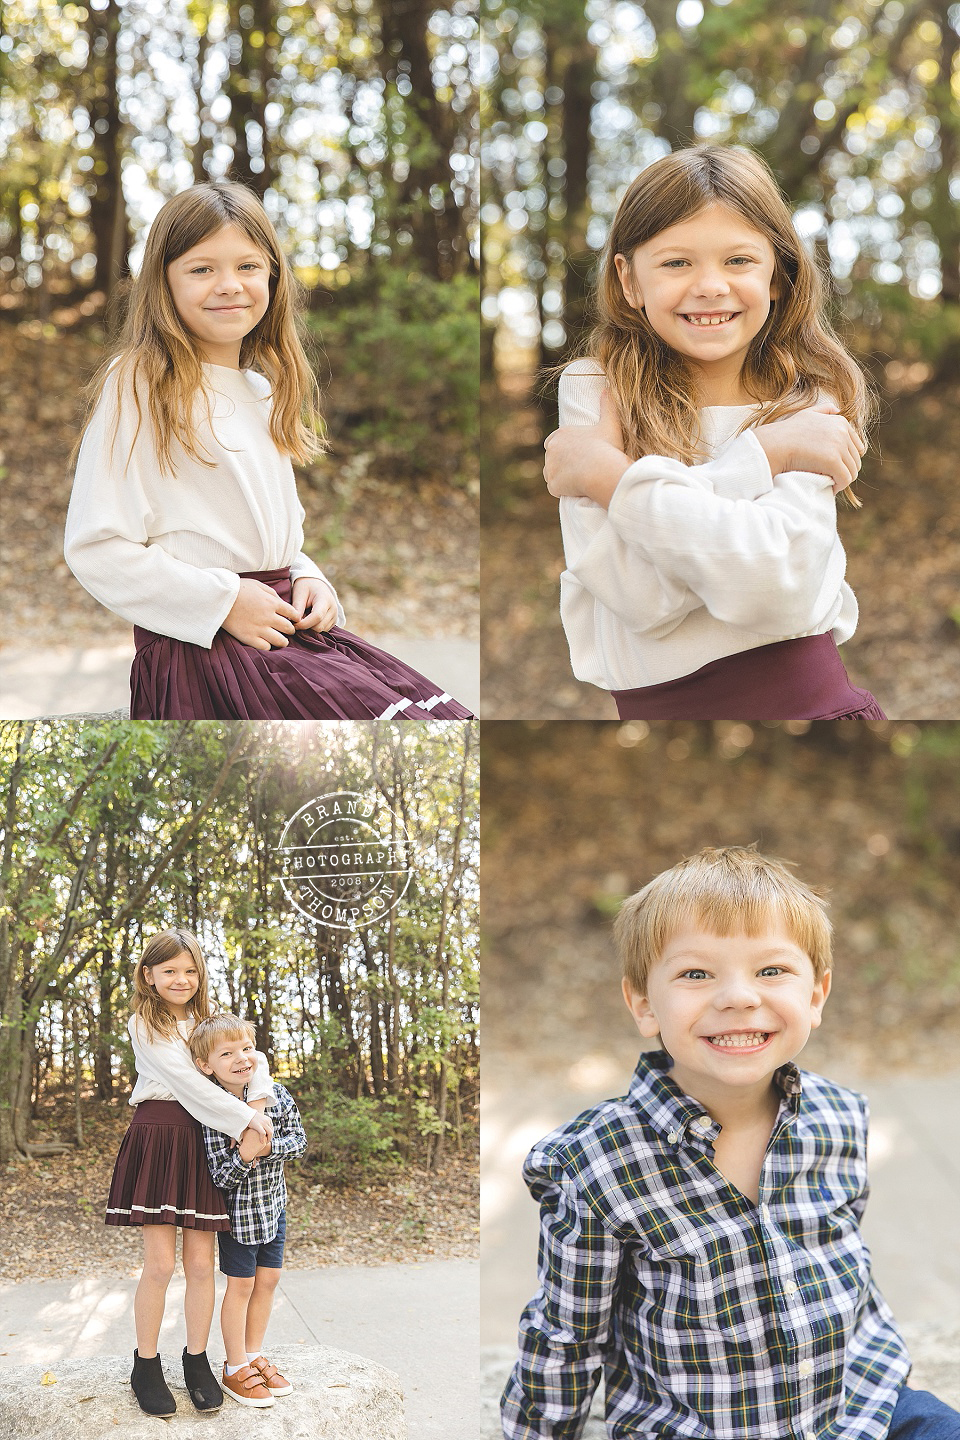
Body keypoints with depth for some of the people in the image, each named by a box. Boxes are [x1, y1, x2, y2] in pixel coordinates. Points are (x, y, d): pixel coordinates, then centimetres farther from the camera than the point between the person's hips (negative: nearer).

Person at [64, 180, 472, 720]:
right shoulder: (138, 387, -6)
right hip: (201, 648, -7)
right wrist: (226, 600, -15)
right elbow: (95, 549, -12)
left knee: (444, 715, -14)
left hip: (287, 625, 7)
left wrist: (306, 577, 6)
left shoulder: (263, 392, 19)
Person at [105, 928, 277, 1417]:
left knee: (201, 1263, 2)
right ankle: (146, 1365, 11)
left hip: (206, 1142, 4)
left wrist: (258, 1100, -8)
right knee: (160, 1262, -5)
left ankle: (197, 1359, 18)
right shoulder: (144, 1026, -1)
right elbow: (187, 1081, -10)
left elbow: (252, 1056, 13)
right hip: (159, 1135, -4)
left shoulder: (207, 1022, 17)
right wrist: (243, 1119, -14)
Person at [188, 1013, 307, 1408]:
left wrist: (268, 1147, -24)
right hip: (238, 1210, -5)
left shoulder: (277, 1095, -10)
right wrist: (244, 1154, -39)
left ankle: (254, 1356, 30)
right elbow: (221, 1176, -21)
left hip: (273, 1204, 5)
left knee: (268, 1280, 13)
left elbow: (298, 1140, -7)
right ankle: (236, 1370, 19)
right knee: (242, 1285, 4)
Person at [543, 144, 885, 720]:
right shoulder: (592, 389, 1)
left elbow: (778, 577, -14)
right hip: (652, 704, 0)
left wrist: (613, 478, -12)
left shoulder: (808, 404, 4)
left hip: (806, 698, 0)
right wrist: (762, 455, -13)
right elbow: (642, 594, -11)